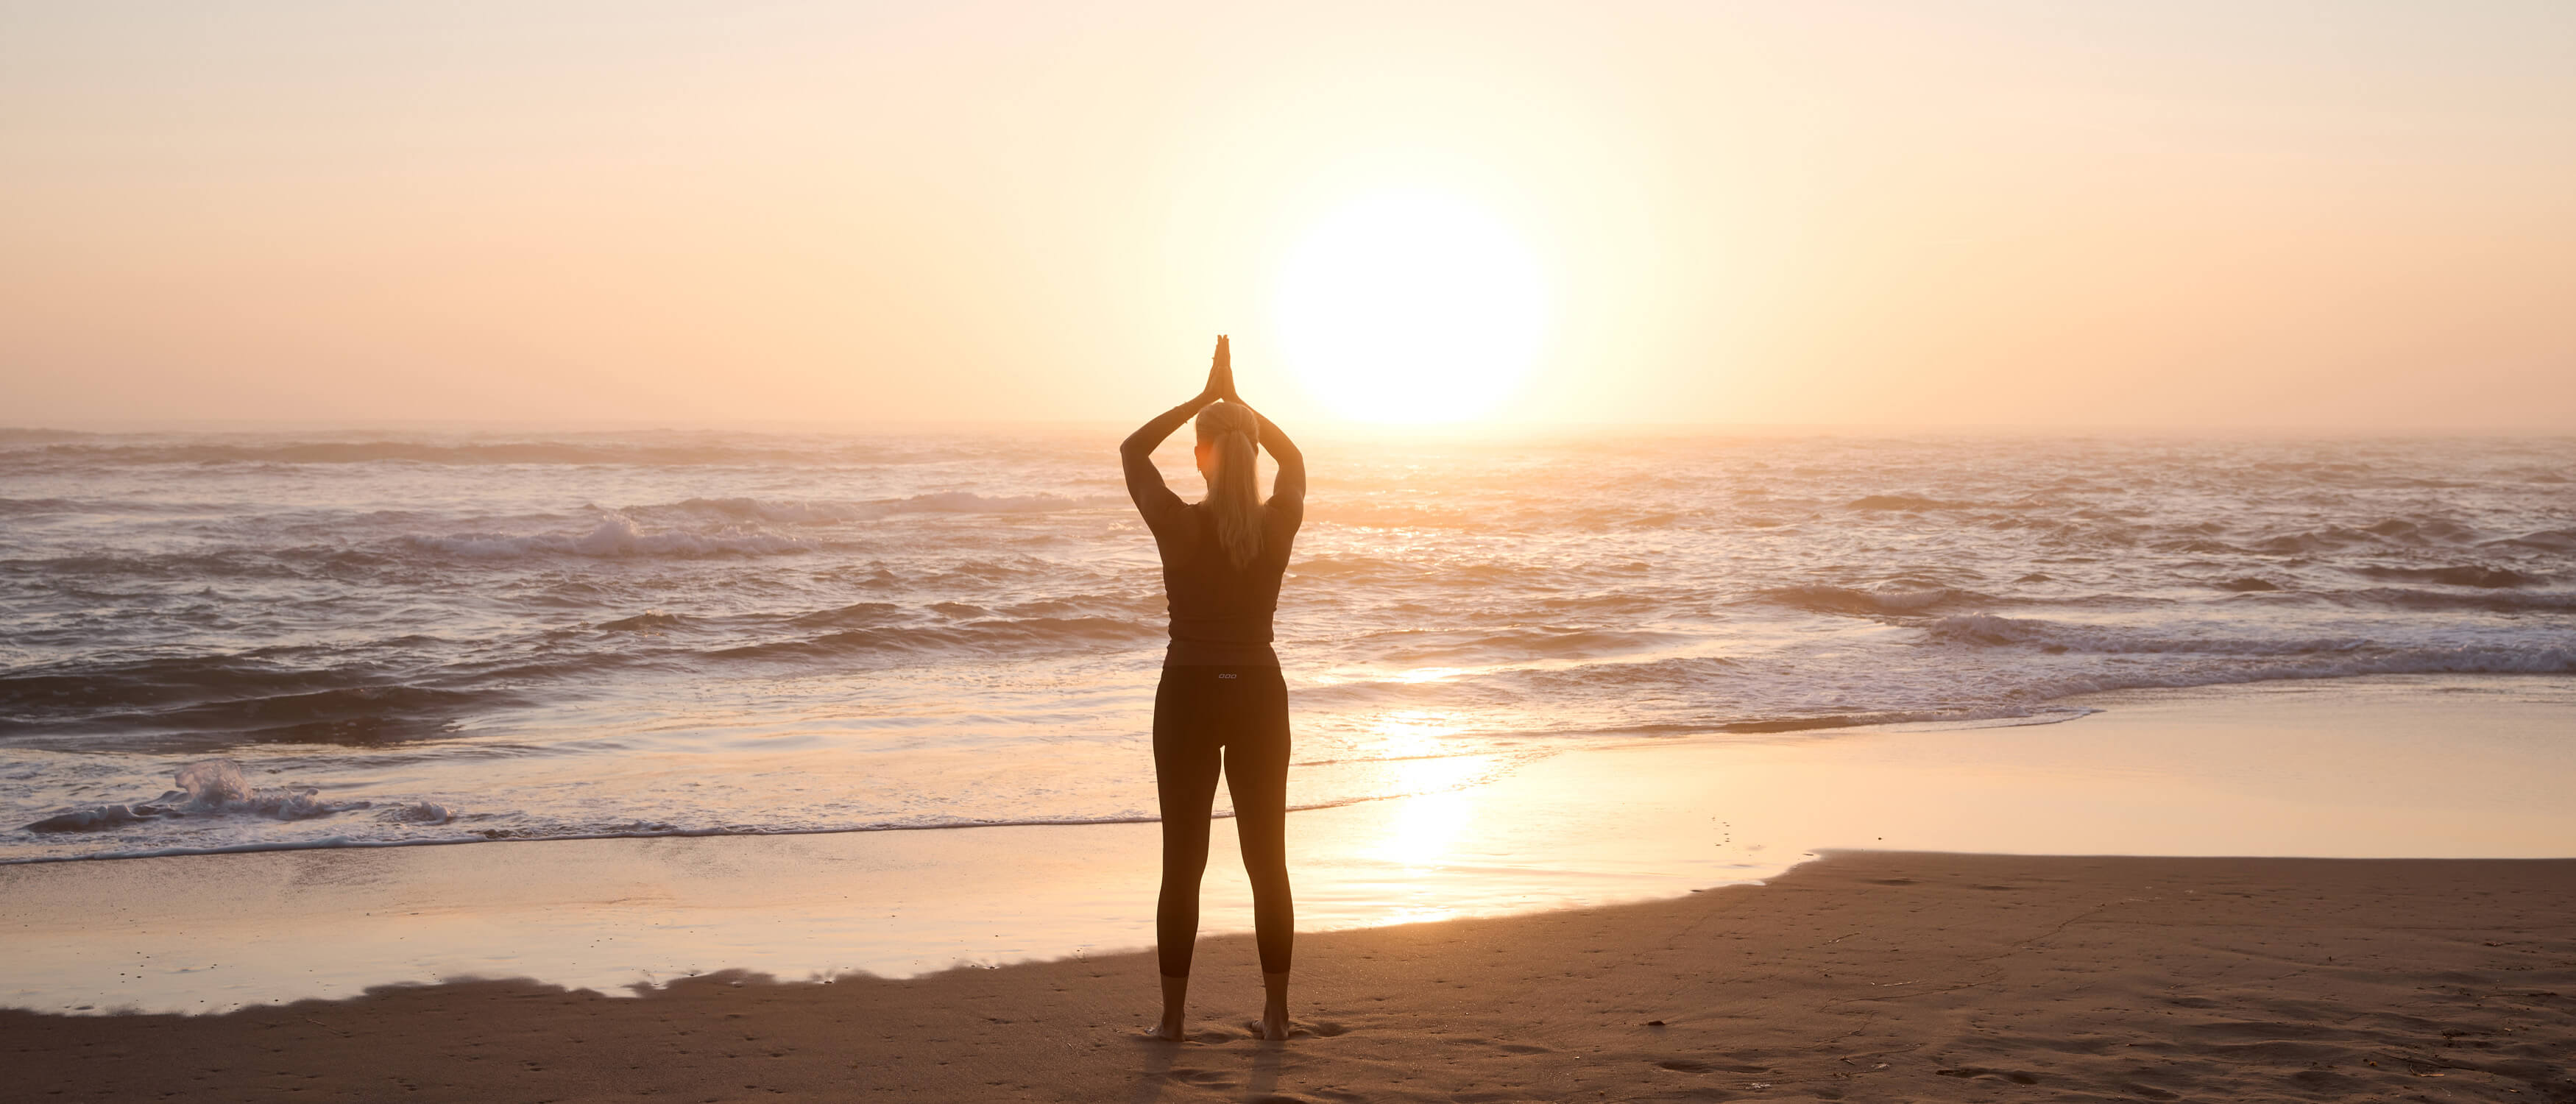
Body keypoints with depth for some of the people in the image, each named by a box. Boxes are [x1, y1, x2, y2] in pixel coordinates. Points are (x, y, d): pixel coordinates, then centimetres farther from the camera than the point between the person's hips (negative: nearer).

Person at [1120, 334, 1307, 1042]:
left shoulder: (1179, 525, -13)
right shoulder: (1279, 524, -7)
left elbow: (1133, 450, 4)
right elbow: (1293, 459, 16)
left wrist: (1203, 399, 3)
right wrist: (1238, 402, 15)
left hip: (1189, 695, -2)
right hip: (1258, 695, 2)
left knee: (1182, 862, 5)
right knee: (1267, 858, 9)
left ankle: (1172, 1014, 8)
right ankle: (1276, 1012, 12)